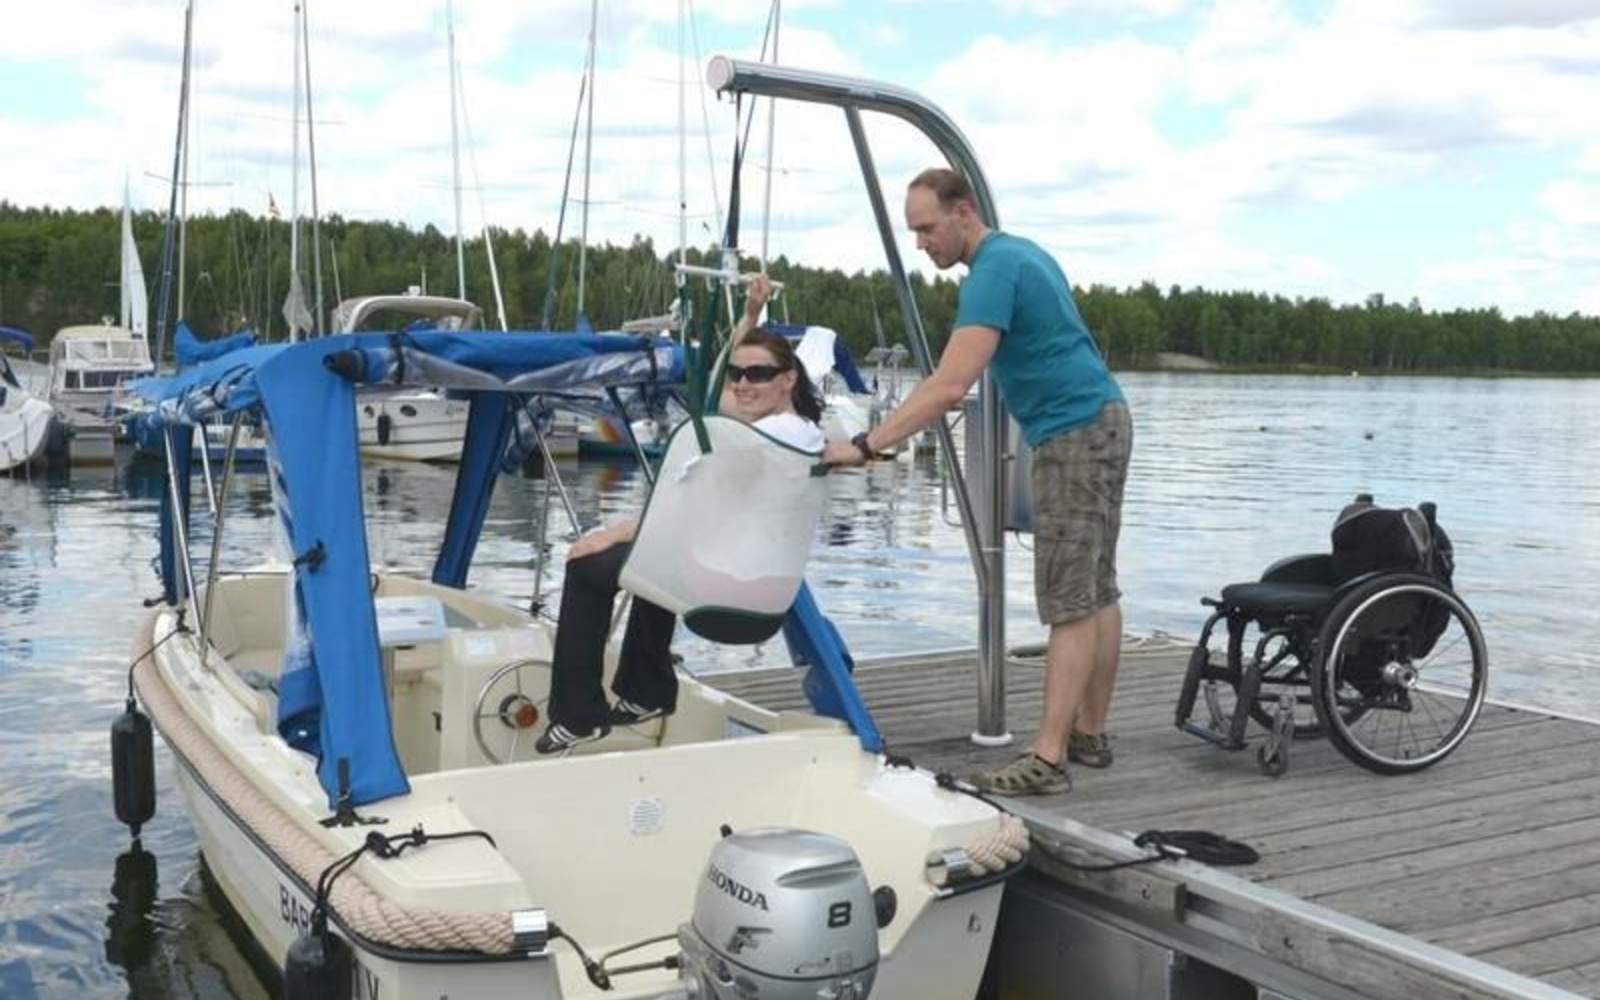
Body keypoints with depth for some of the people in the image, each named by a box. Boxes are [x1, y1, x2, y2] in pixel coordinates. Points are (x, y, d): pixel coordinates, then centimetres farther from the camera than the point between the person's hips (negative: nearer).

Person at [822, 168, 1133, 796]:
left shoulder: (993, 272, -17)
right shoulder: (1019, 252, 14)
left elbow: (949, 387, -28)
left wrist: (865, 447, -29)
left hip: (1075, 436, -10)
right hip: (1102, 421, 10)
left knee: (1069, 603, -11)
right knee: (1097, 592, 11)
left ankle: (1048, 759, -10)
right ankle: (1090, 735, 18)